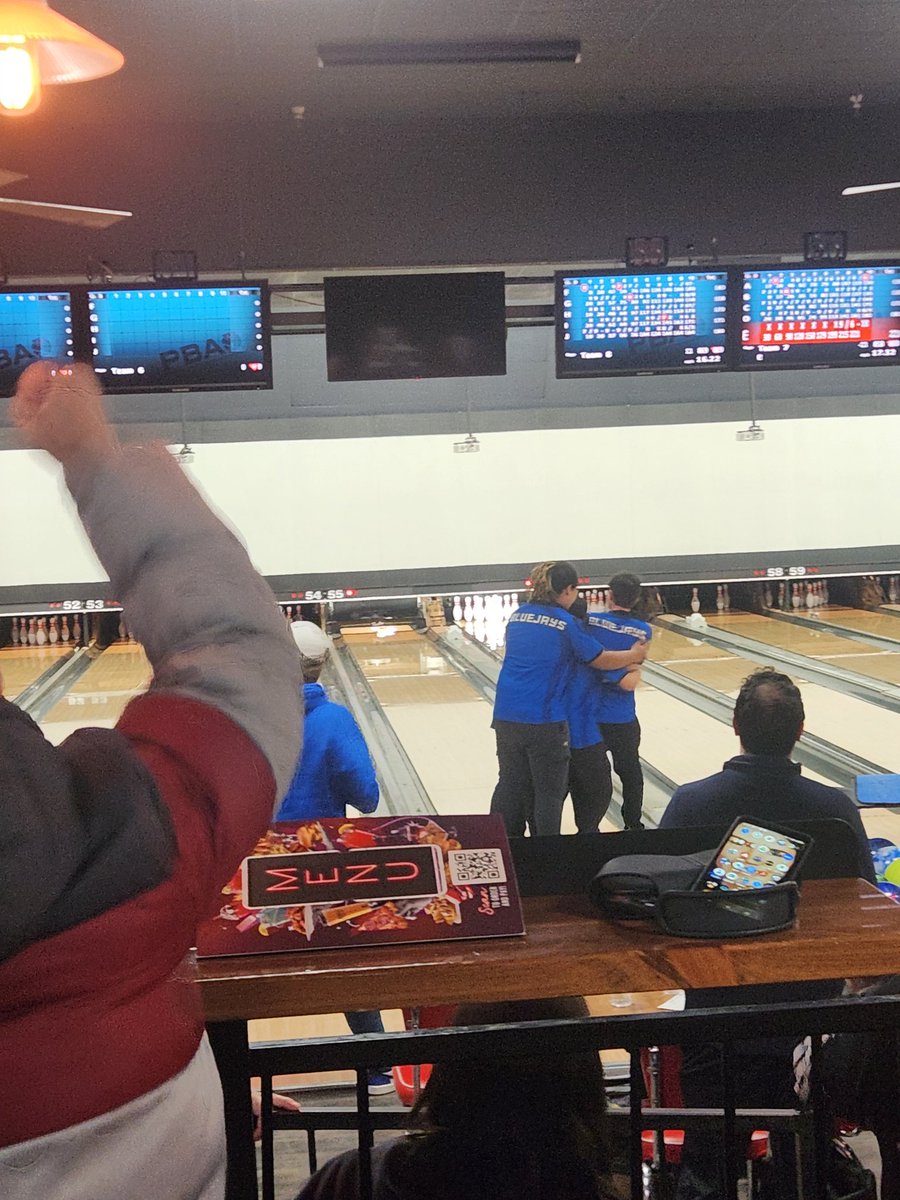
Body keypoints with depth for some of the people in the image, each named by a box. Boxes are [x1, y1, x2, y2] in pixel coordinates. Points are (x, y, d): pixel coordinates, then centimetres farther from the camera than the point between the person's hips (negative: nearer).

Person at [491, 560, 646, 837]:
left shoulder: (517, 616, 7)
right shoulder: (567, 624, -9)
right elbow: (601, 660, 0)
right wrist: (633, 655, 17)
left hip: (506, 715, 5)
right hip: (544, 721, -5)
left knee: (511, 784, 14)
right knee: (549, 791, 7)